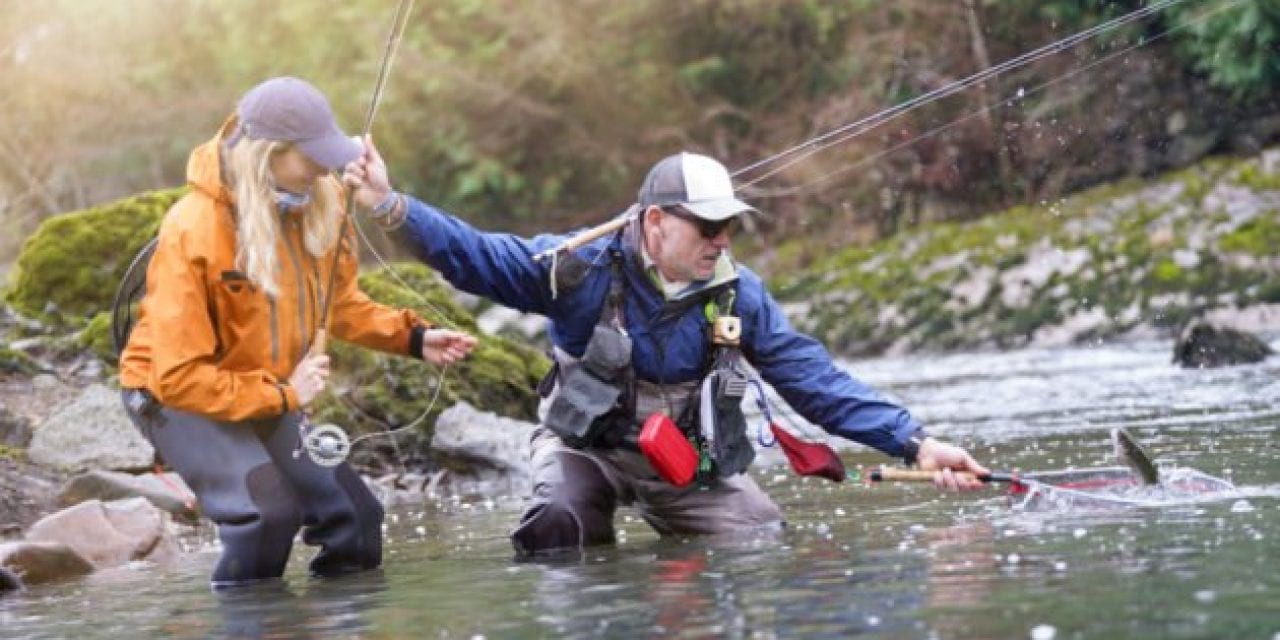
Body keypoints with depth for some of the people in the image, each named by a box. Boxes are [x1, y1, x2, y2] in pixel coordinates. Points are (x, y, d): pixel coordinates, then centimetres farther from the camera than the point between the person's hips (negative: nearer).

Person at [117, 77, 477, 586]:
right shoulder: (191, 233, -28)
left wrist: (410, 338, -4)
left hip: (269, 394, 7)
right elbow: (180, 376, -25)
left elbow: (337, 303, 10)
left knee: (355, 522, 0)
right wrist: (281, 396, -25)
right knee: (269, 510, -28)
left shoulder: (319, 204, -9)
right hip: (177, 396, -7)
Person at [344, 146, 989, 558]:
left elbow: (816, 379, -12)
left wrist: (913, 442, -20)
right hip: (585, 445, -3)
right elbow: (478, 256, -17)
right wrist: (391, 206, -30)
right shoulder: (584, 267, -19)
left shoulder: (738, 295, -12)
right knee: (554, 532, -30)